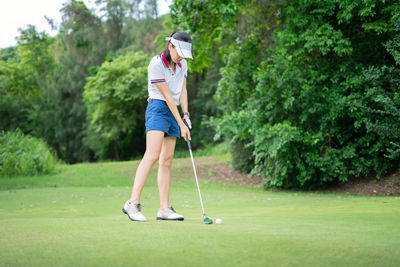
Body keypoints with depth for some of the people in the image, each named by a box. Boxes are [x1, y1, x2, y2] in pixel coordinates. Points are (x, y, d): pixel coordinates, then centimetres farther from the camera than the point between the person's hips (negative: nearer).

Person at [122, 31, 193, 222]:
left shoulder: (182, 64, 11)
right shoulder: (156, 65, -12)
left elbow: (182, 91, 12)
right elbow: (168, 96, -14)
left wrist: (186, 115, -2)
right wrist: (181, 124, -14)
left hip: (174, 112, 7)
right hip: (158, 108, -7)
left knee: (166, 160, 3)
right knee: (152, 155, -22)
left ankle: (164, 209, 2)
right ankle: (132, 203, -27)